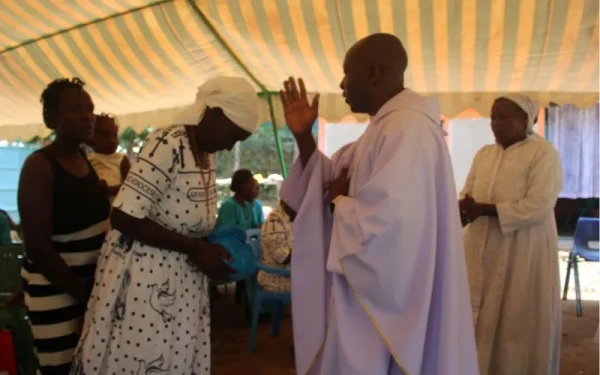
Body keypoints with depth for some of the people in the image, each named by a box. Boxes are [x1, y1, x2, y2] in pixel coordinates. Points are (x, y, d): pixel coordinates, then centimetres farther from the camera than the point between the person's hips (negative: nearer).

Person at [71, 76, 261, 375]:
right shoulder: (168, 145, -20)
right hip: (144, 276, -8)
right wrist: (195, 248, -22)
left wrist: (206, 248, -2)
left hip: (183, 279, 8)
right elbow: (123, 217, -24)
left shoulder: (207, 154, 7)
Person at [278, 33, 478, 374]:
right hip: (373, 293, 10)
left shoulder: (408, 128, -23)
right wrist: (304, 136, 3)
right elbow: (332, 183, 16)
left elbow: (383, 225, -32)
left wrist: (338, 201, -13)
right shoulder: (387, 126, 11)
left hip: (385, 302, -10)